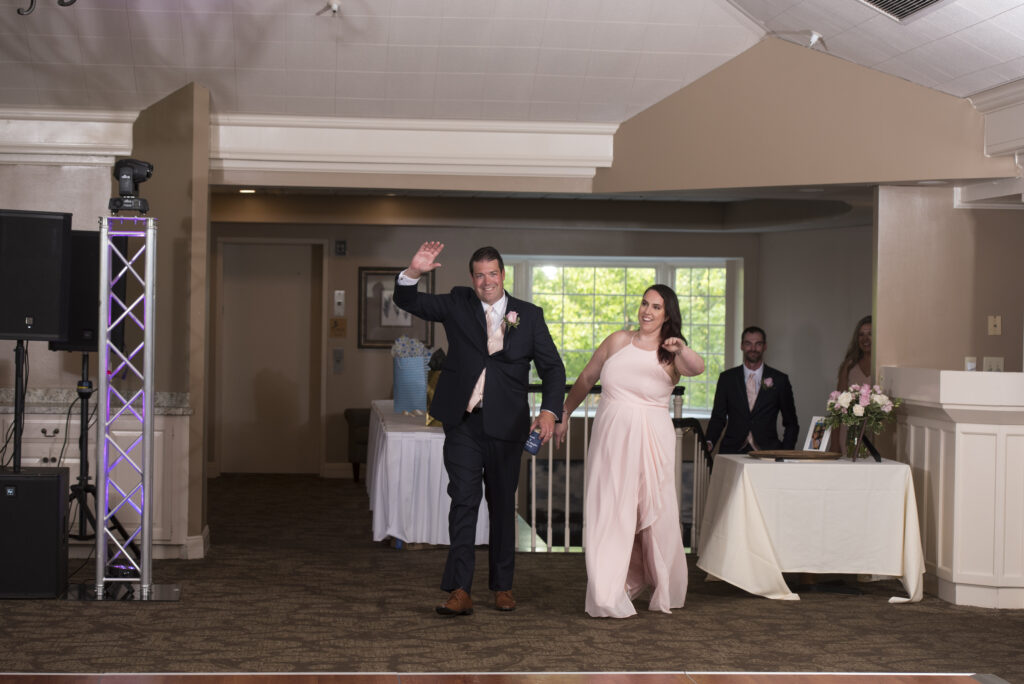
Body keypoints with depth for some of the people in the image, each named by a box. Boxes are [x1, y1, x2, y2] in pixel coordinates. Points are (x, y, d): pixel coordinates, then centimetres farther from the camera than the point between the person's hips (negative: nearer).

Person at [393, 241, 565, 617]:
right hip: (463, 424, -1)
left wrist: (549, 410, -14)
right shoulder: (458, 304, 4)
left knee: (503, 506, 11)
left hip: (506, 427, 1)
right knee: (463, 502, -8)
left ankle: (502, 586, 23)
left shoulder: (529, 315, 3)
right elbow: (407, 302, 2)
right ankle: (460, 591, -9)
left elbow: (552, 367, 2)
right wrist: (413, 272, -20)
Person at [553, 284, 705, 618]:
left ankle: (665, 591, 24)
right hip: (610, 436, 1)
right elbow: (586, 380, 19)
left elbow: (697, 368, -22)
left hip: (650, 440, -1)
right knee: (607, 512, -3)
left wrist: (681, 349, -42)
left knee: (654, 512, 3)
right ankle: (609, 595, 2)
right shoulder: (618, 341, 7)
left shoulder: (671, 354, 1)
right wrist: (564, 414, 20)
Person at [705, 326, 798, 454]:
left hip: (767, 451, 0)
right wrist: (709, 442, -7)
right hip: (733, 451, 0)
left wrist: (786, 453, 0)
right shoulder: (727, 378, 12)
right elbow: (718, 417, 12)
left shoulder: (780, 380, 9)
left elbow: (791, 423, 14)